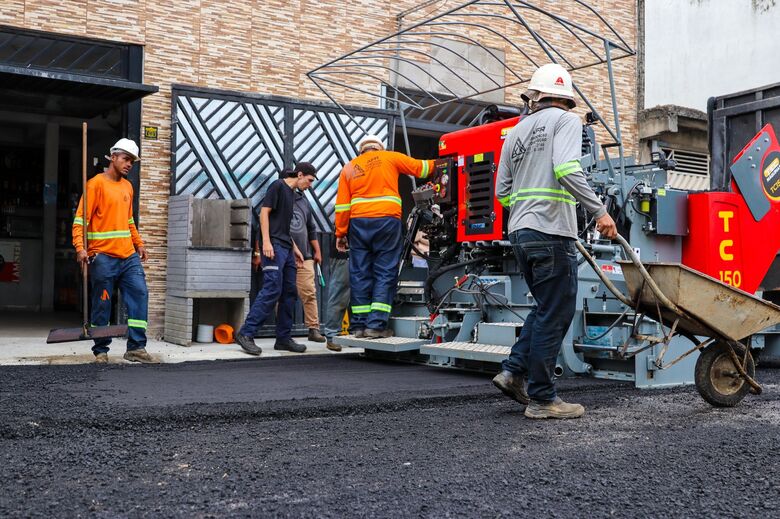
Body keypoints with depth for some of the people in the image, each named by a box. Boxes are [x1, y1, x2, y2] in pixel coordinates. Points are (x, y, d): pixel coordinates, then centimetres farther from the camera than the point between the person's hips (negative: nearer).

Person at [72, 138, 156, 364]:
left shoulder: (127, 186, 16)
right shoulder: (96, 183, -5)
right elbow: (81, 218, -10)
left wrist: (139, 244, 20)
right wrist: (80, 248, -21)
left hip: (129, 256, 6)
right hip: (103, 257, -6)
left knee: (140, 294, -4)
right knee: (102, 304, 1)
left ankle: (136, 347, 0)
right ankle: (101, 350, 12)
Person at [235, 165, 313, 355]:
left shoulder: (292, 193, 23)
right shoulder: (278, 186, -3)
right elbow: (264, 212, -10)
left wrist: (294, 248, 24)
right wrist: (266, 241, -19)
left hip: (286, 247, 9)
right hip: (274, 246, -9)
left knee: (289, 292, 5)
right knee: (272, 289, -17)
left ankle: (284, 338, 9)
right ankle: (246, 333, -14)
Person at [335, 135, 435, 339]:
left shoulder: (349, 167, 15)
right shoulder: (390, 158, 9)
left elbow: (342, 205, 8)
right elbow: (420, 168, 13)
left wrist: (340, 233, 11)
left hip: (358, 223, 3)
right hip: (387, 220, -3)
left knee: (360, 274, 7)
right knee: (385, 273, 1)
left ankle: (359, 325, 8)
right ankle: (376, 324, -6)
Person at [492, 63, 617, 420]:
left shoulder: (516, 131, 18)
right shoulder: (565, 121, -1)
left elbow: (503, 191, 17)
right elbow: (566, 170, -19)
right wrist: (600, 211, -17)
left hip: (520, 232, 7)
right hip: (552, 232, -7)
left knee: (547, 308, 20)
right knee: (555, 315, 0)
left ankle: (513, 371, 13)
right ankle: (542, 399, 4)